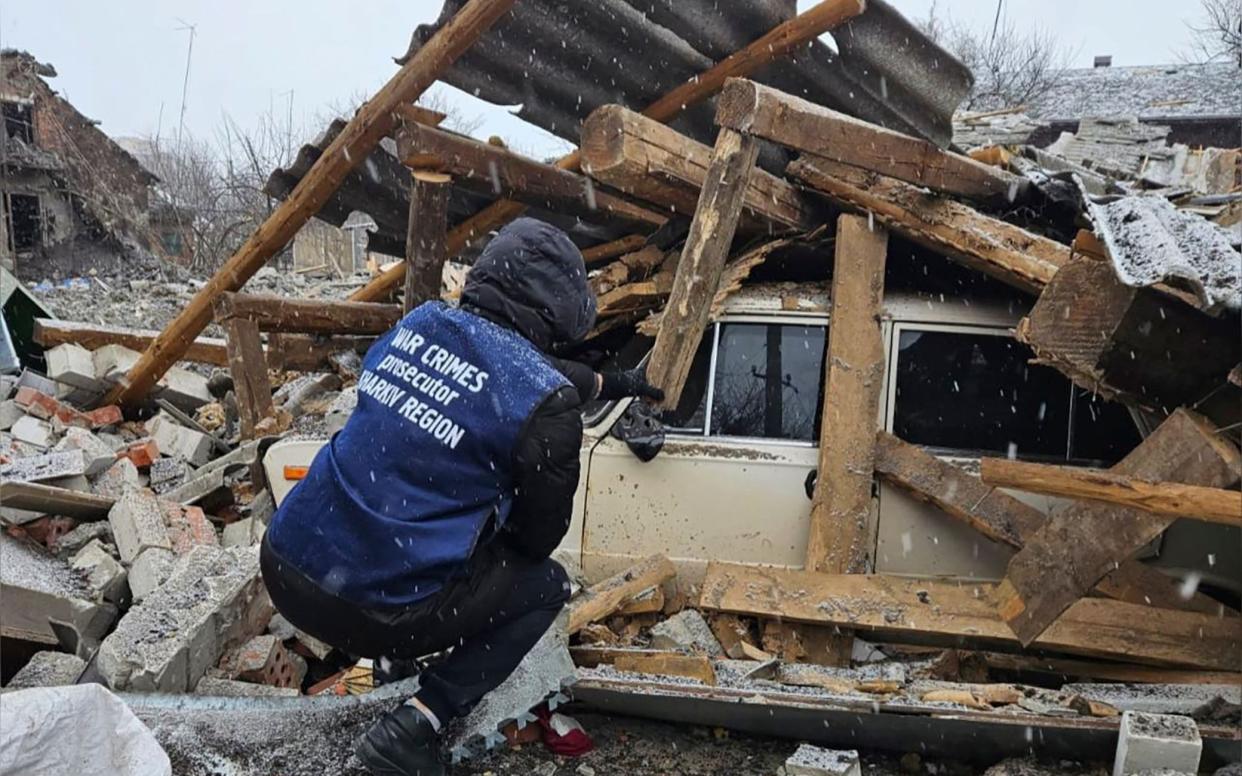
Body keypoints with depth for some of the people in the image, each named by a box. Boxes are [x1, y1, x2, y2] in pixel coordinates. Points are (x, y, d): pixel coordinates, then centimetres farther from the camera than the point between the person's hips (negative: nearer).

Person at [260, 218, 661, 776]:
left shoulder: (417, 323, 6)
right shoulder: (545, 402, -14)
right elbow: (537, 537, 0)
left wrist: (608, 383, 41)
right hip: (373, 612, -7)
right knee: (547, 585, 17)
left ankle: (398, 655, 31)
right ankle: (414, 726, 3)